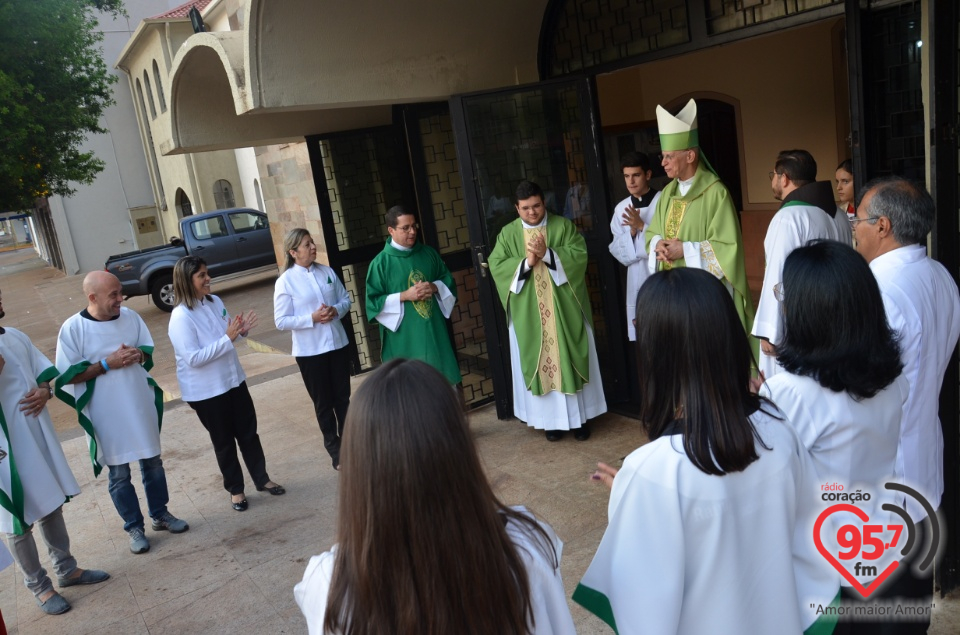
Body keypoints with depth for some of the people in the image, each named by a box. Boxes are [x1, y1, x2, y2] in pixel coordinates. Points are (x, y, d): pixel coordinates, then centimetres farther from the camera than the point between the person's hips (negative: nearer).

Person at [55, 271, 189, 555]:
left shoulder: (130, 316, -3)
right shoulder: (73, 328, -14)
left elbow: (149, 349, 8)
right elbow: (68, 375, -13)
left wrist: (137, 355, -15)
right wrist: (107, 363, -22)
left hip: (141, 407, 4)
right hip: (106, 415, -4)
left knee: (152, 462, 17)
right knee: (119, 474, 10)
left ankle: (161, 514, 35)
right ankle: (134, 527, 26)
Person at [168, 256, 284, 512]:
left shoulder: (215, 301, 0)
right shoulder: (181, 317, -22)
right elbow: (193, 358, -26)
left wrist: (241, 330, -10)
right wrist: (228, 338, -28)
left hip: (233, 380, 6)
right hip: (205, 391, -6)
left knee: (249, 432, 14)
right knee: (224, 441, 10)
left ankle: (262, 479, 30)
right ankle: (235, 489, 28)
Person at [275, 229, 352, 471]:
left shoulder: (327, 272, 1)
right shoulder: (285, 281, -10)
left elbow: (346, 299, 8)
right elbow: (281, 321, -11)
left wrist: (336, 310, -13)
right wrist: (312, 318, -20)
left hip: (337, 344, 3)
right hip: (309, 351, -3)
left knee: (343, 398, 15)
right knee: (323, 403, 12)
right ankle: (334, 449, 27)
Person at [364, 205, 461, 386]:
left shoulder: (429, 253, 6)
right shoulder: (380, 263, -6)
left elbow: (449, 281, 13)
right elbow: (373, 302, -7)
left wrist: (434, 287, -9)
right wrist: (404, 296, -17)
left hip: (434, 332, 4)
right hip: (404, 340, -4)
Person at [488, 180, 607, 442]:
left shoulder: (563, 226, 2)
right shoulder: (508, 233, 5)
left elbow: (580, 254, -9)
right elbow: (496, 266, -4)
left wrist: (547, 253, -20)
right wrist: (526, 262, -17)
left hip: (564, 309, -1)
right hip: (529, 314, 1)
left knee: (570, 360, 5)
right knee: (539, 363, 5)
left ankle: (579, 418, 16)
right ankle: (551, 419, 16)